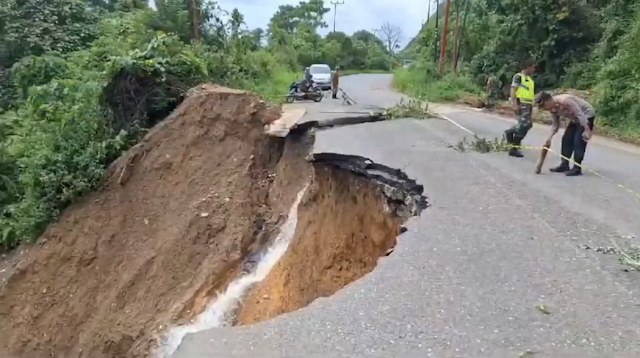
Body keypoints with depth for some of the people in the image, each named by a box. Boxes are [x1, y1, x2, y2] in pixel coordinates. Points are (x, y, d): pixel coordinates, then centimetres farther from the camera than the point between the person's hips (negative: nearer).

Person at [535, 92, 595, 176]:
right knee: (566, 139, 5)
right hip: (575, 118, 9)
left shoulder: (564, 100, -33)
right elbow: (555, 124, 4)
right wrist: (550, 138, -7)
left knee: (578, 141, -14)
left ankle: (577, 168, -10)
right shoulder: (552, 108, -5)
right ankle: (564, 165, 11)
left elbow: (580, 114, -32)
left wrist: (587, 130, -36)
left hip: (587, 115, -9)